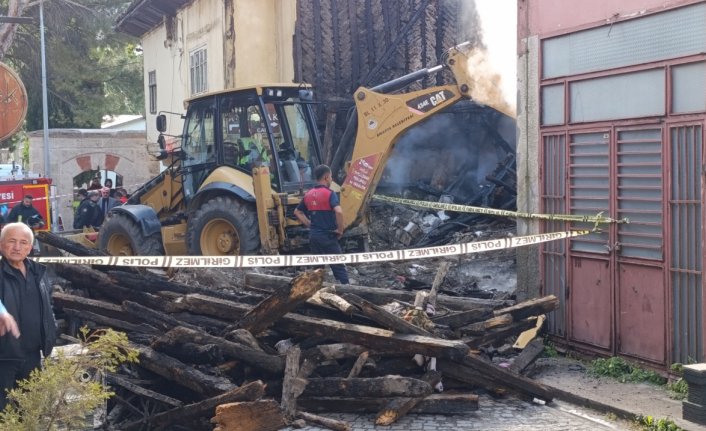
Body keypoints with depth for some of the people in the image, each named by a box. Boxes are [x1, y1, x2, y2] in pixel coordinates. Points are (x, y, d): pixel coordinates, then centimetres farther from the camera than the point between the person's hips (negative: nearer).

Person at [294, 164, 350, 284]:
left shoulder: (309, 194, 8)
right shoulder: (329, 193, -13)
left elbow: (298, 212, 19)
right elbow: (338, 212, -28)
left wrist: (310, 225, 14)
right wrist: (340, 229, -15)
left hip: (313, 235, 6)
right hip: (328, 235, -6)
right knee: (338, 267, -1)